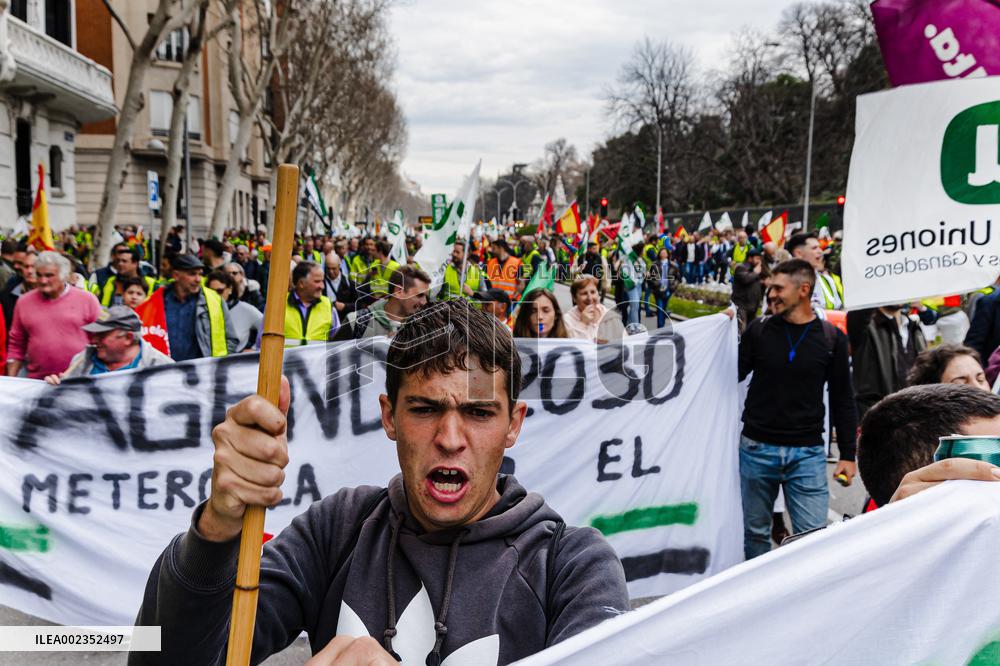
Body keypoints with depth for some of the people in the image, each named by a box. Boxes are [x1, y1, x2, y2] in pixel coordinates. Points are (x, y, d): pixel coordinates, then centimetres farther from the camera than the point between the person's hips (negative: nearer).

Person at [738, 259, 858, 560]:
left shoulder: (831, 338, 1)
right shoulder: (759, 330, 2)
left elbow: (843, 400, 6)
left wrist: (847, 454, 4)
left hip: (807, 453, -1)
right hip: (757, 449, 1)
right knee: (755, 532, 11)